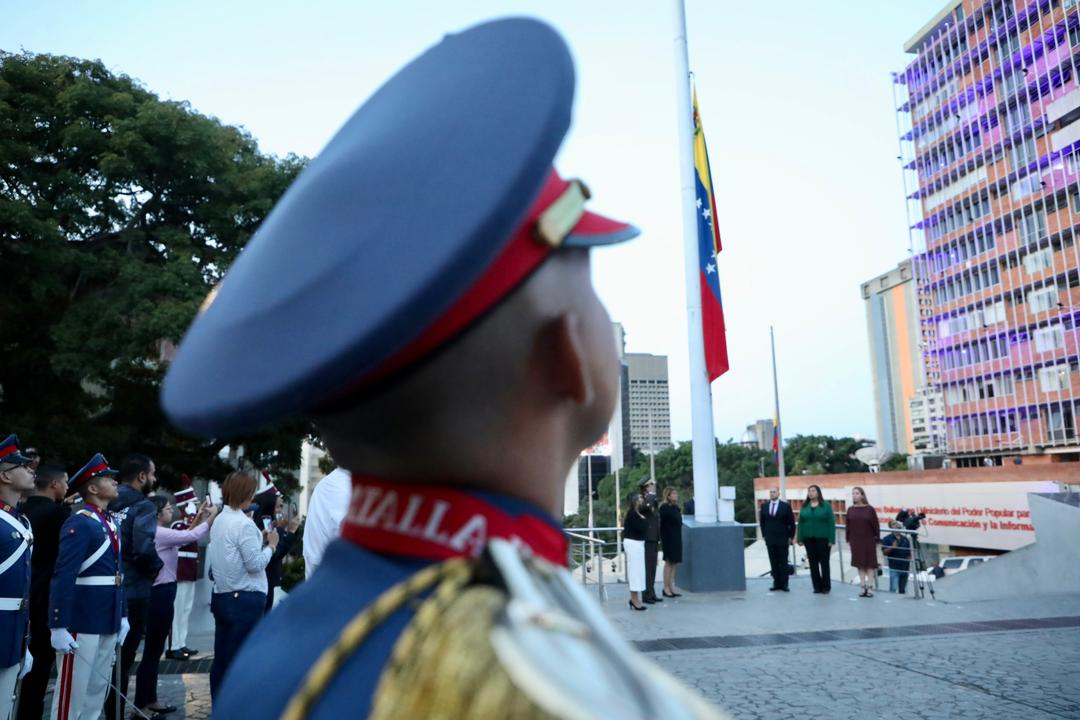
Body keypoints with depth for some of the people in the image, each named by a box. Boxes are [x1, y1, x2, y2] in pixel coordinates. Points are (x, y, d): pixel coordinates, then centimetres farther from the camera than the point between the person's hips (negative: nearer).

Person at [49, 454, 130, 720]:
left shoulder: (112, 522, 12)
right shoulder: (79, 523, -15)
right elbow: (63, 577, -20)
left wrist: (122, 615, 15)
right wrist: (59, 626, -22)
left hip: (108, 621, 8)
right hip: (82, 621, -8)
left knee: (98, 689, 16)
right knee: (72, 691, 3)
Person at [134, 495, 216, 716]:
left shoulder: (163, 533, 11)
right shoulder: (158, 533, -18)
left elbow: (185, 536, 18)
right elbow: (192, 537, -24)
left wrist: (199, 517, 10)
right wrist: (212, 516, -12)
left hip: (164, 592, 10)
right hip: (160, 593, -10)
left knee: (156, 649, 15)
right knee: (151, 649, -2)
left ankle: (150, 700, 24)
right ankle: (140, 704, 7)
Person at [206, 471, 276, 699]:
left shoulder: (219, 521, 10)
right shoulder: (244, 524, -17)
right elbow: (255, 564, -18)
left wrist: (259, 540, 9)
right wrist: (270, 545, -4)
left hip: (222, 596, 9)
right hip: (246, 599, -9)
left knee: (221, 658, 14)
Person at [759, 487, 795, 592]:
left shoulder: (785, 506, -3)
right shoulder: (764, 506, 6)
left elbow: (792, 523, 0)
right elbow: (762, 522, 13)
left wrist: (791, 537, -3)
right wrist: (764, 535, 8)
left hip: (782, 539, -3)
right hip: (770, 539, 3)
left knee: (783, 562, 2)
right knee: (773, 563, 5)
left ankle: (784, 584, 8)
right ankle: (776, 583, 10)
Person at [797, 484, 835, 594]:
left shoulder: (826, 506, -2)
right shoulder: (804, 507, 8)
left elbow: (831, 523, -5)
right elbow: (800, 523, 6)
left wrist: (831, 539, -12)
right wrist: (800, 539, 0)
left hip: (822, 538, -3)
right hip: (809, 539, 3)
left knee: (824, 562, 4)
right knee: (813, 563, 6)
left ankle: (826, 586, 14)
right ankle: (817, 586, 13)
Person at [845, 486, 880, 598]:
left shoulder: (870, 509, -6)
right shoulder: (850, 510, 3)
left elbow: (876, 525, -3)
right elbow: (848, 525, 6)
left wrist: (877, 539, -3)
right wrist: (848, 539, 4)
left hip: (869, 540, -3)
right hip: (856, 541, 3)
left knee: (870, 563, 3)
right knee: (860, 563, 6)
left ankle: (870, 587, 10)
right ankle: (863, 587, 14)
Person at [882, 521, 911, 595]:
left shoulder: (905, 539, 12)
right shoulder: (887, 538, -3)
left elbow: (909, 553, 16)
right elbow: (884, 552, -7)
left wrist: (909, 562, 3)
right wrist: (892, 547, -22)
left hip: (905, 567, 5)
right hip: (894, 568, -5)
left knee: (903, 590, 11)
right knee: (893, 589, -8)